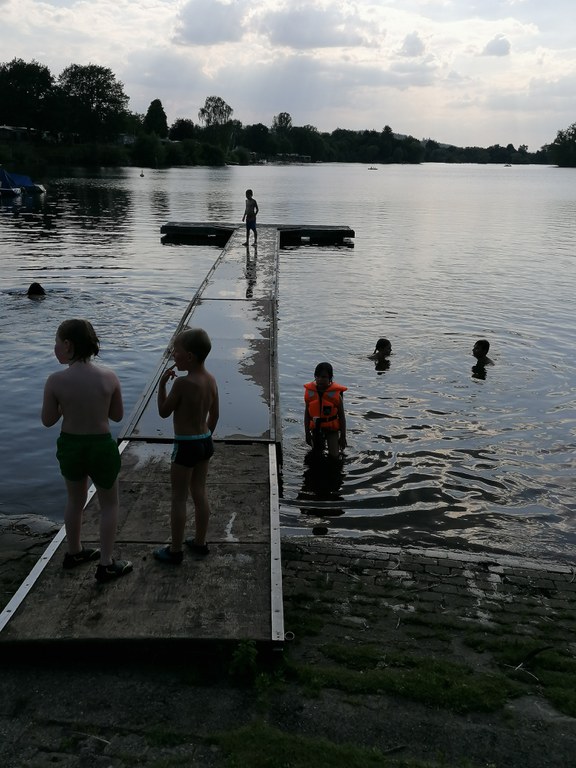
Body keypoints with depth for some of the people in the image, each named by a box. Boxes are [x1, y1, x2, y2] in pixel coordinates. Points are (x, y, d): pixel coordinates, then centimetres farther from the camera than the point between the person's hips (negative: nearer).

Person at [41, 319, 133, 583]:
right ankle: (106, 564, 22)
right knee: (109, 504, 19)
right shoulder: (109, 377, -14)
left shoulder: (55, 381, -16)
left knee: (75, 500, 26)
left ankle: (74, 552, 44)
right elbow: (118, 415, -2)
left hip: (70, 446, 2)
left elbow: (48, 420, -5)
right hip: (101, 447, -2)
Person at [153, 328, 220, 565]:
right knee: (200, 493, 18)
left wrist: (162, 383, -6)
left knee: (179, 498, 5)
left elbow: (164, 412, -11)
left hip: (186, 446, -7)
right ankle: (200, 542, 31)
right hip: (205, 442, 8)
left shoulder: (182, 383, -23)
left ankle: (175, 551, 17)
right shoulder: (211, 379, 0)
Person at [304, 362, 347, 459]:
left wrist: (343, 437, -7)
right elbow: (307, 412, -2)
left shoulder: (336, 394, -17)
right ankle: (322, 440, 48)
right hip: (316, 427, 2)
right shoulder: (310, 392, -11)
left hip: (331, 428, -2)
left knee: (334, 456, -3)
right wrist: (307, 432, -1)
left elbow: (342, 416, -10)